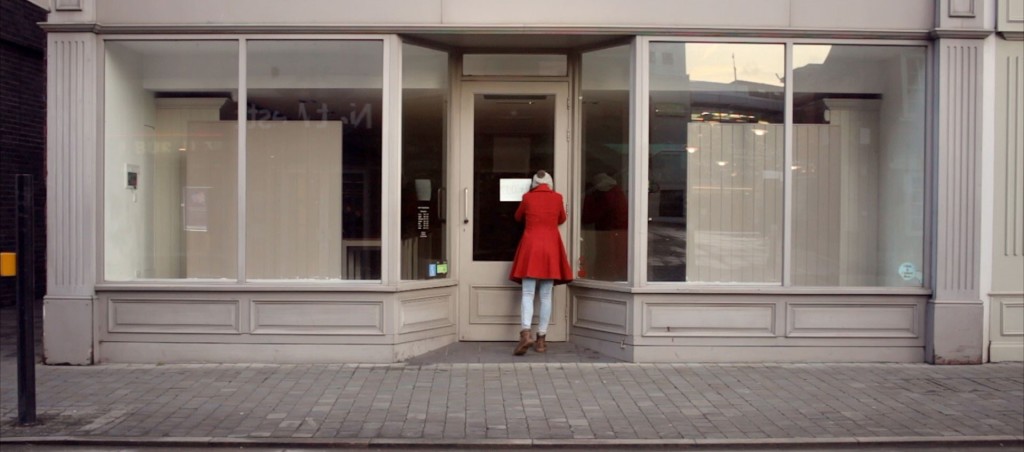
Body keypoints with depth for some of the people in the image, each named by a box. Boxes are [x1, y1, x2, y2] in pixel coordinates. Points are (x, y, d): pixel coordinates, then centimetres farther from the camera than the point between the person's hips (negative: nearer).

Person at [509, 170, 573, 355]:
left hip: (530, 246, -1)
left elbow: (518, 217, 18)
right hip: (551, 247, 1)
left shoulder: (527, 197, 1)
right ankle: (542, 339, 5)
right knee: (546, 296, 5)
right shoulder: (557, 197, 4)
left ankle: (526, 334, -21)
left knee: (527, 294, -3)